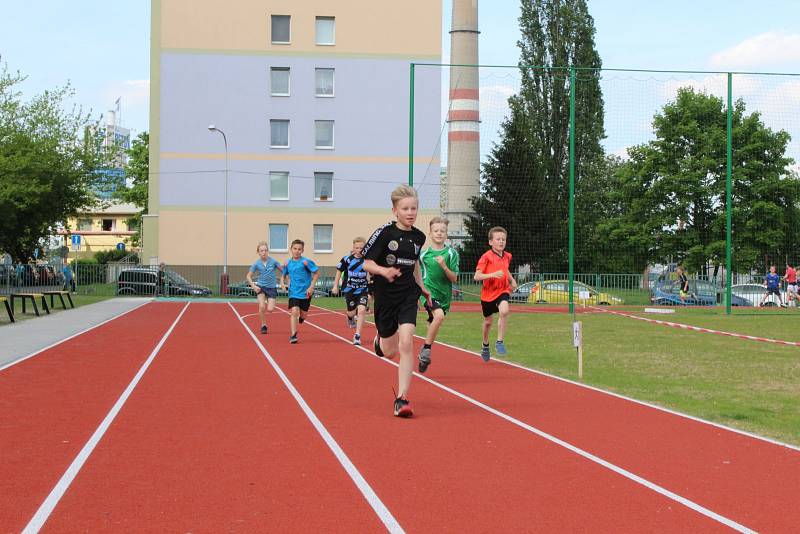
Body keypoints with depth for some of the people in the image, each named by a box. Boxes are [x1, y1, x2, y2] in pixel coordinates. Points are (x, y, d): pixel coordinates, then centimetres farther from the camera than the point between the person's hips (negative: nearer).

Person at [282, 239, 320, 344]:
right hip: (293, 292, 1)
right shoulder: (287, 263, -1)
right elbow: (285, 275, 18)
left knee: (303, 314, 11)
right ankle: (293, 335, -12)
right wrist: (288, 283, 3)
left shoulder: (306, 262, -12)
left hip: (305, 292, -1)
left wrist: (311, 287, -12)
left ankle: (301, 318, 50)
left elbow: (316, 273, -8)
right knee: (294, 311, -16)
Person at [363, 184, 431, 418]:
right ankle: (379, 341, 50)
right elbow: (366, 263, -11)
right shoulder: (384, 233, -12)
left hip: (408, 295, 2)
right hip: (385, 296, -2)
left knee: (406, 344, -17)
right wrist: (384, 271, -29)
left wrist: (422, 287, 21)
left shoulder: (419, 237, 3)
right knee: (390, 352, 10)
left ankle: (401, 399, -12)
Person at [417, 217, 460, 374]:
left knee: (433, 324, 12)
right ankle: (426, 350, -17)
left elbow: (454, 278, -5)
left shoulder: (451, 253, -1)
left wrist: (444, 266, -20)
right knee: (439, 315, -29)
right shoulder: (423, 254, -1)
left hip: (444, 295, 3)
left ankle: (424, 356, 29)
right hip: (428, 291, -3)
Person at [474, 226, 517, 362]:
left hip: (503, 291, 2)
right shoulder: (486, 257, -14)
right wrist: (493, 275, -30)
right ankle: (485, 346, 41)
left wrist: (512, 280, 11)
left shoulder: (507, 256, 3)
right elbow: (477, 276, -19)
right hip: (488, 293, -2)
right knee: (488, 322, 14)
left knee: (504, 311, -29)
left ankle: (500, 342, -18)